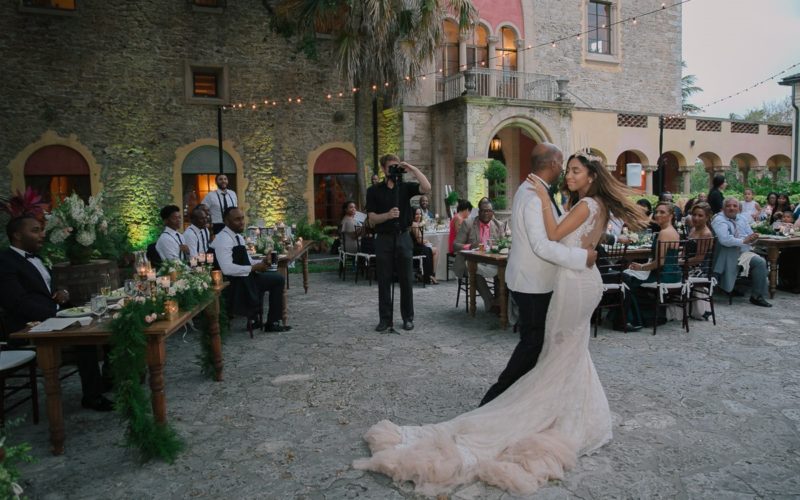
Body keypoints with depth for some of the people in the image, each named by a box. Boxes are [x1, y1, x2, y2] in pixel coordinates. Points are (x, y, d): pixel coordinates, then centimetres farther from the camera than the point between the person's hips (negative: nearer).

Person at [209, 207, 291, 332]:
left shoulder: (238, 237, 12)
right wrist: (253, 268, -21)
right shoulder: (223, 239, -19)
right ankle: (272, 323, 5)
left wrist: (261, 262, -3)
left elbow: (246, 262, 17)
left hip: (244, 277, 10)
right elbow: (227, 269, -29)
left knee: (278, 278, 7)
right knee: (277, 279, -8)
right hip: (234, 283, -10)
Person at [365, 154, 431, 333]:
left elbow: (427, 188, -13)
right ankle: (385, 318, 11)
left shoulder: (405, 187, 5)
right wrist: (388, 215, -23)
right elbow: (372, 219, -4)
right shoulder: (374, 191, 3)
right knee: (384, 281, 3)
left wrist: (413, 169, -16)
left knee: (406, 280, 4)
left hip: (403, 237, 0)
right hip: (384, 239, 0)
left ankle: (408, 318, 14)